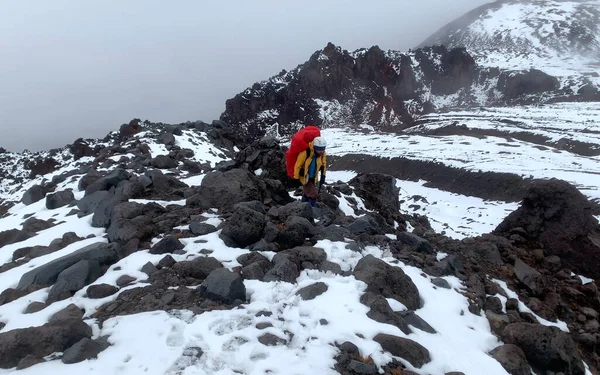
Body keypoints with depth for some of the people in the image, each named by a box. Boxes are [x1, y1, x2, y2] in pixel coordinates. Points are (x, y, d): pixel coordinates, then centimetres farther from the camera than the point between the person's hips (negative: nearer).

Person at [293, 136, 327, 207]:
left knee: (307, 193, 23)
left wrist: (323, 176, 5)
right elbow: (297, 165, -21)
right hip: (304, 177, -6)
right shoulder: (305, 153, -33)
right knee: (313, 194, -14)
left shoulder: (323, 153, -15)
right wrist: (296, 178, -13)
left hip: (314, 177, 6)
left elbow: (323, 164, 5)